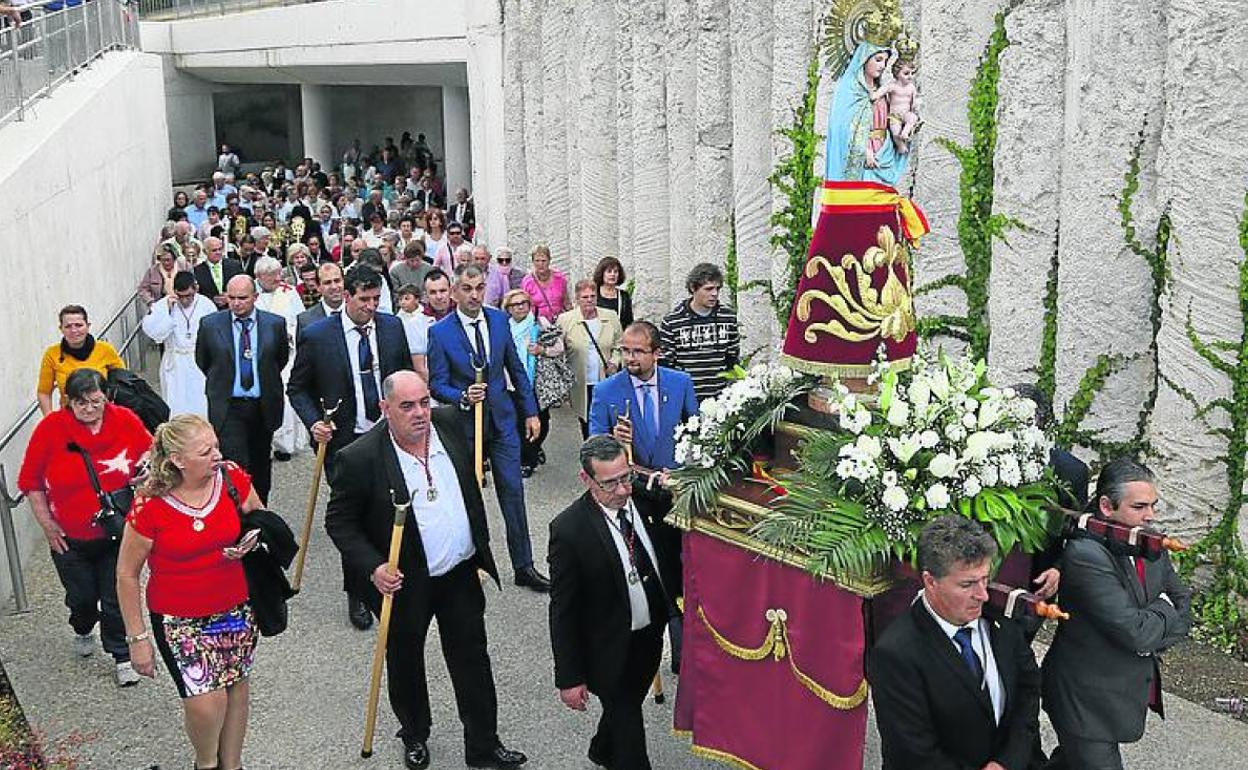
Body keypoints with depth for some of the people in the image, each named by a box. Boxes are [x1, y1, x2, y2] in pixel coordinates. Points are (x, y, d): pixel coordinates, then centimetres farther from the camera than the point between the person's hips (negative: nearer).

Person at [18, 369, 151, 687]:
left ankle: (122, 656, 25)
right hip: (69, 538, 0)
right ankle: (82, 630, 52)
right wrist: (46, 523, -3)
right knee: (81, 596, 19)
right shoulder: (51, 428, -15)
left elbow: (150, 452, 7)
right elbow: (30, 480, -3)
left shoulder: (126, 420, -12)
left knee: (116, 599, 5)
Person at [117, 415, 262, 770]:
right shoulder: (150, 505, -21)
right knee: (206, 701, -9)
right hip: (179, 618, -4)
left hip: (236, 606, 4)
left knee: (237, 685, 16)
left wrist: (250, 543, -15)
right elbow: (127, 575, -10)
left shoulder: (233, 478, -12)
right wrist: (137, 638, -6)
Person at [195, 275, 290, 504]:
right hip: (228, 408, -2)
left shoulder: (275, 324, -3)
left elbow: (282, 358, 15)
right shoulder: (210, 324, -4)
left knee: (261, 466, 15)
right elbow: (202, 361, 12)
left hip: (263, 407, 2)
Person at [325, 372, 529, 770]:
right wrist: (372, 568, -23)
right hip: (404, 583, -3)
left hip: (461, 572, 4)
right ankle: (414, 737, 43)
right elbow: (338, 522, -11)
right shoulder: (359, 458, -22)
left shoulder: (449, 423, -8)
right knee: (405, 663, 18)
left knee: (472, 660, 13)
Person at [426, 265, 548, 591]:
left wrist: (531, 411, 10)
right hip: (464, 424, -3)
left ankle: (524, 566, 13)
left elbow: (516, 368, 10)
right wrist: (464, 397, -26)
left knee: (513, 491, 4)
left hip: (502, 419, 3)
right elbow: (437, 384, -7)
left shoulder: (499, 320, 2)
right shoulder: (440, 332, -9)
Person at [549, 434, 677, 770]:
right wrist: (569, 678, -17)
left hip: (650, 636, 7)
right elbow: (562, 612, -20)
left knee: (627, 703, 29)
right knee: (627, 720, 9)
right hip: (611, 651, -7)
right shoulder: (569, 529, -27)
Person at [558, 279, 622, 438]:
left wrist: (614, 362, -2)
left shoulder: (611, 317, 7)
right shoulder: (565, 320, -1)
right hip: (581, 385, -1)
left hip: (606, 382, 1)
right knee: (586, 424, 7)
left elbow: (619, 345, 14)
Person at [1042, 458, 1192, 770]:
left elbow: (1185, 606, 5)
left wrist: (1151, 625, -14)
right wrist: (1164, 610, -8)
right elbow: (1136, 632, -27)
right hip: (1087, 705, -8)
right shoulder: (1085, 554, -27)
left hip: (1131, 693, 8)